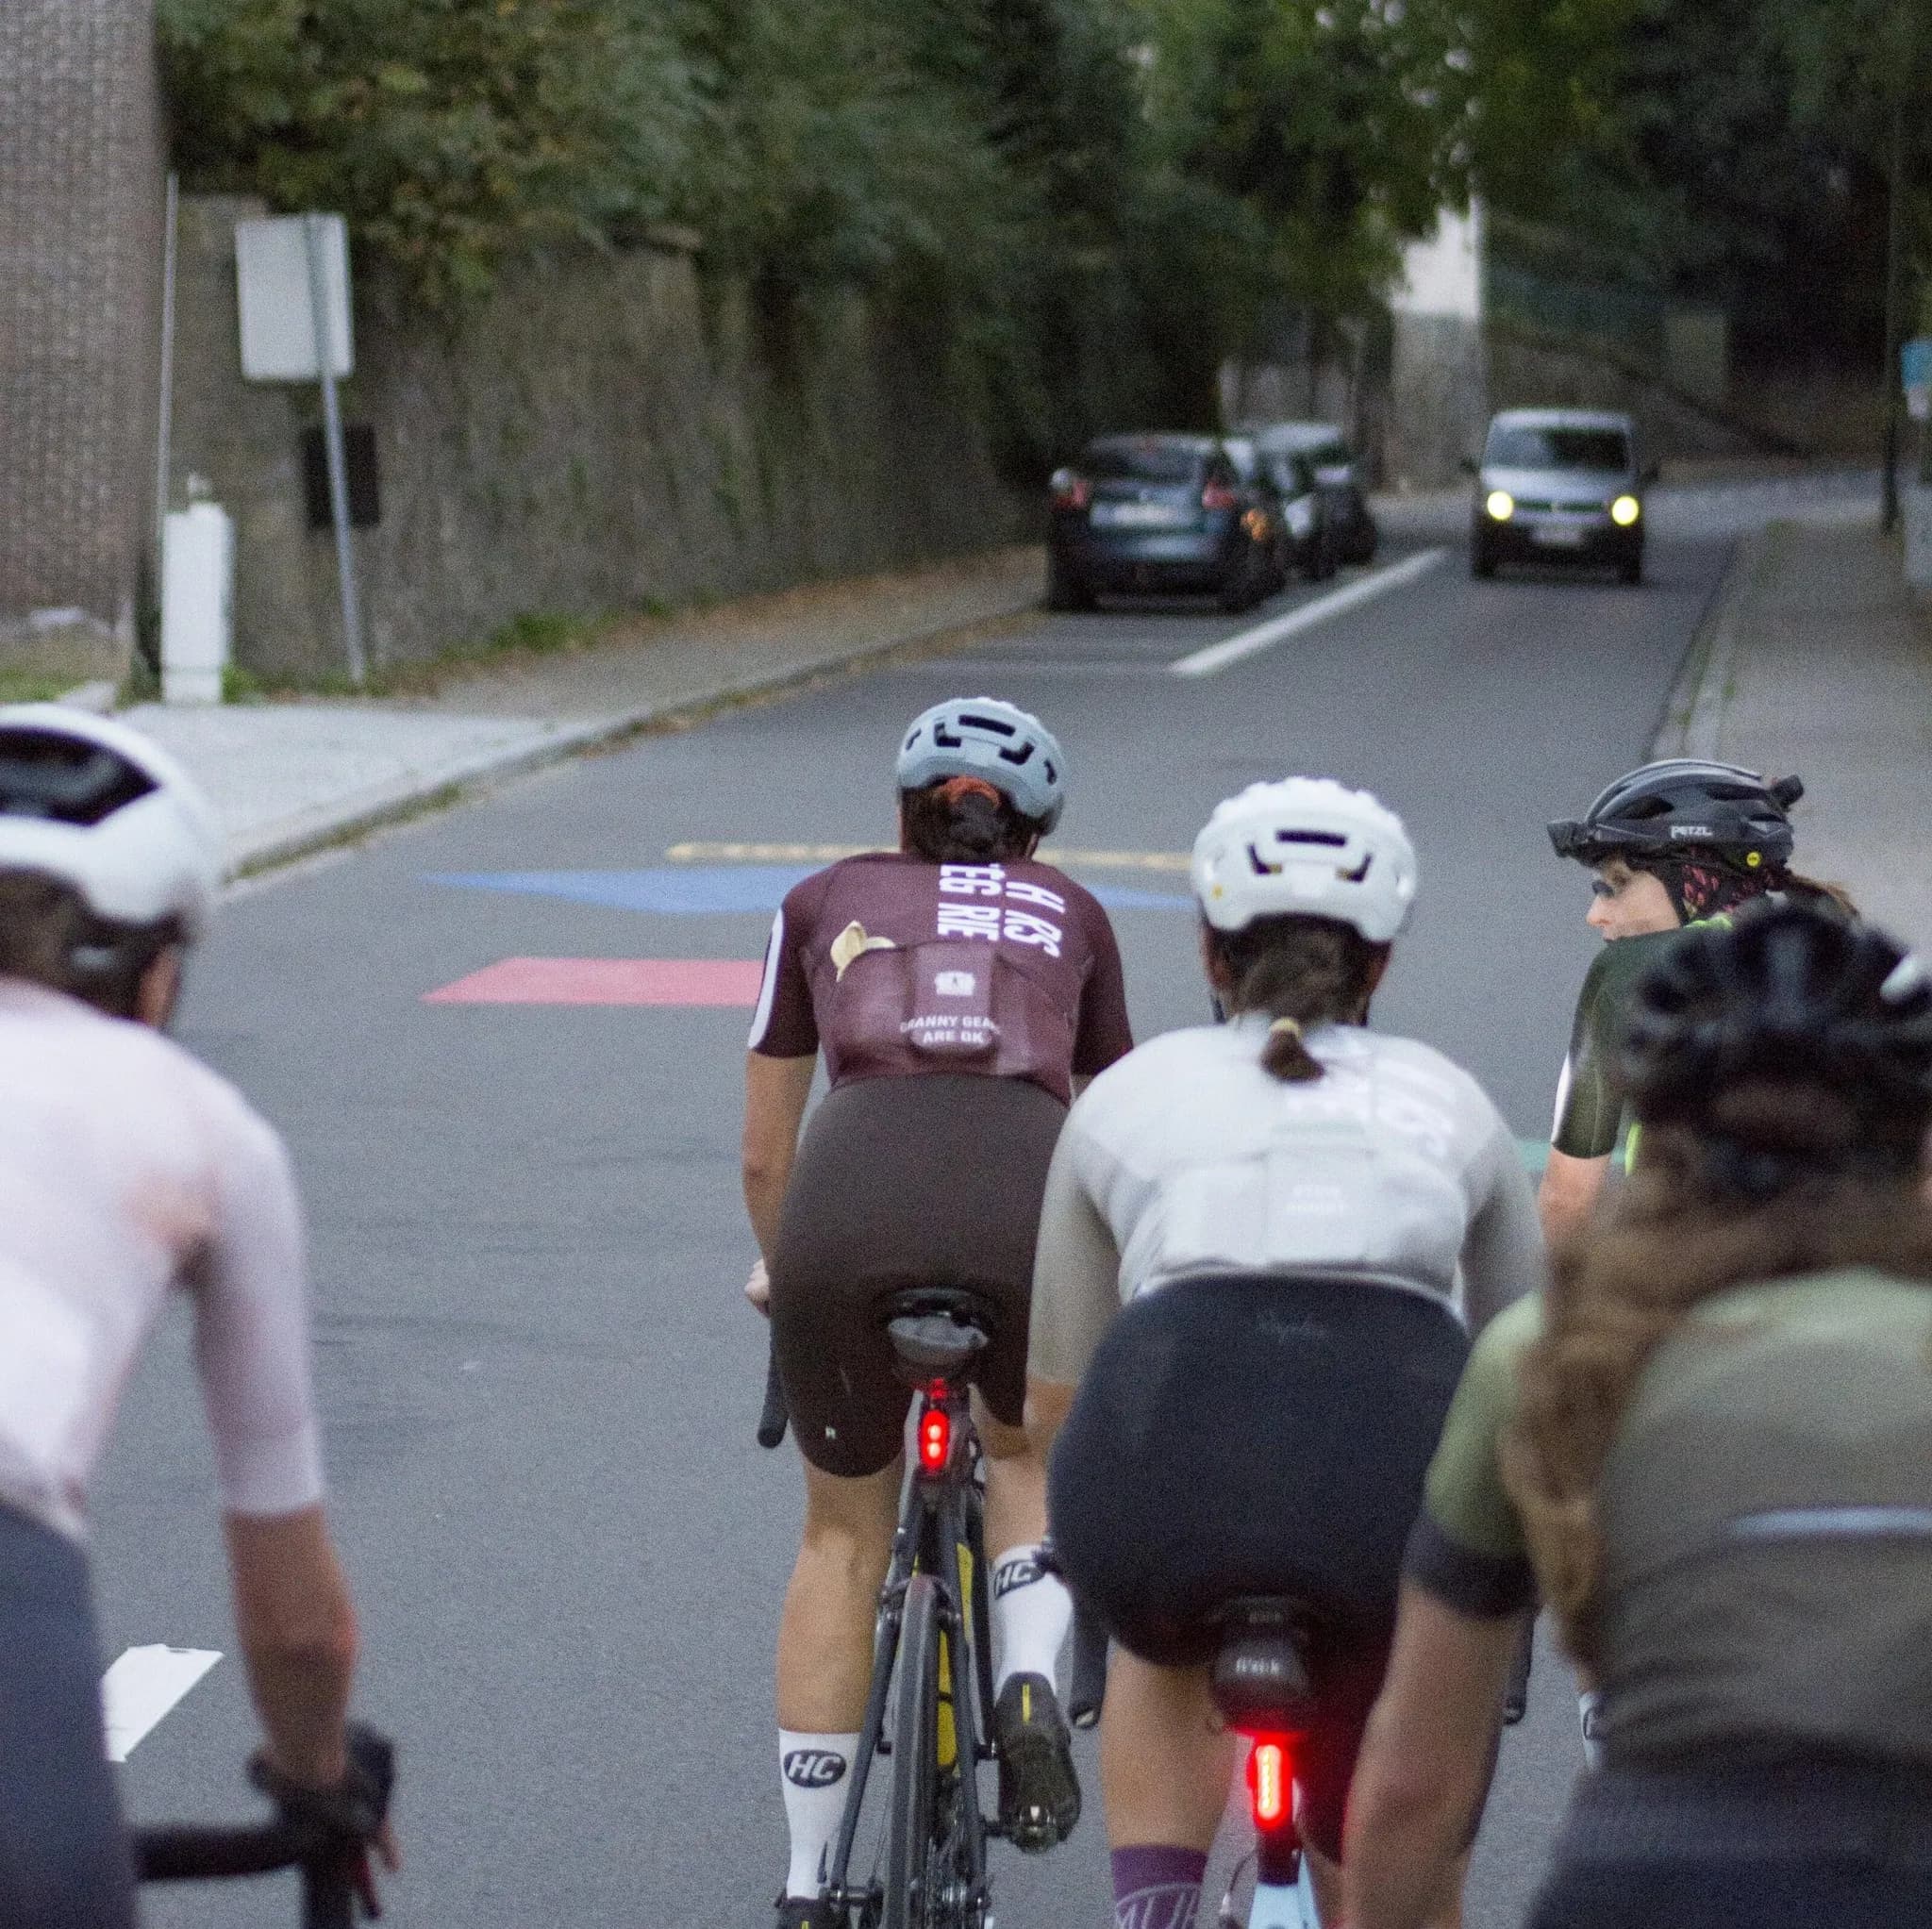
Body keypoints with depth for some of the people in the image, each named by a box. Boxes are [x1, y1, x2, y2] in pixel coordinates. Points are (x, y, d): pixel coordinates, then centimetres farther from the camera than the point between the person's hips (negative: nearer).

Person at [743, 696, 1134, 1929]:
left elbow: (764, 1154, 32)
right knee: (1027, 1452, 31)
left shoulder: (825, 902, 28)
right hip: (1024, 1188, 0)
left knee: (844, 1538, 20)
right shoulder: (1068, 914, 29)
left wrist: (786, 1272, 51)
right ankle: (1031, 1679, 4)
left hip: (851, 1191, 0)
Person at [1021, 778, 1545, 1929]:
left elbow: (1054, 1406, 32)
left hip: (1167, 1480, -1)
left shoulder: (1129, 1093, 25)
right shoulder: (1448, 1101, 26)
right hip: (1401, 1479, 1)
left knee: (1168, 1645, 34)